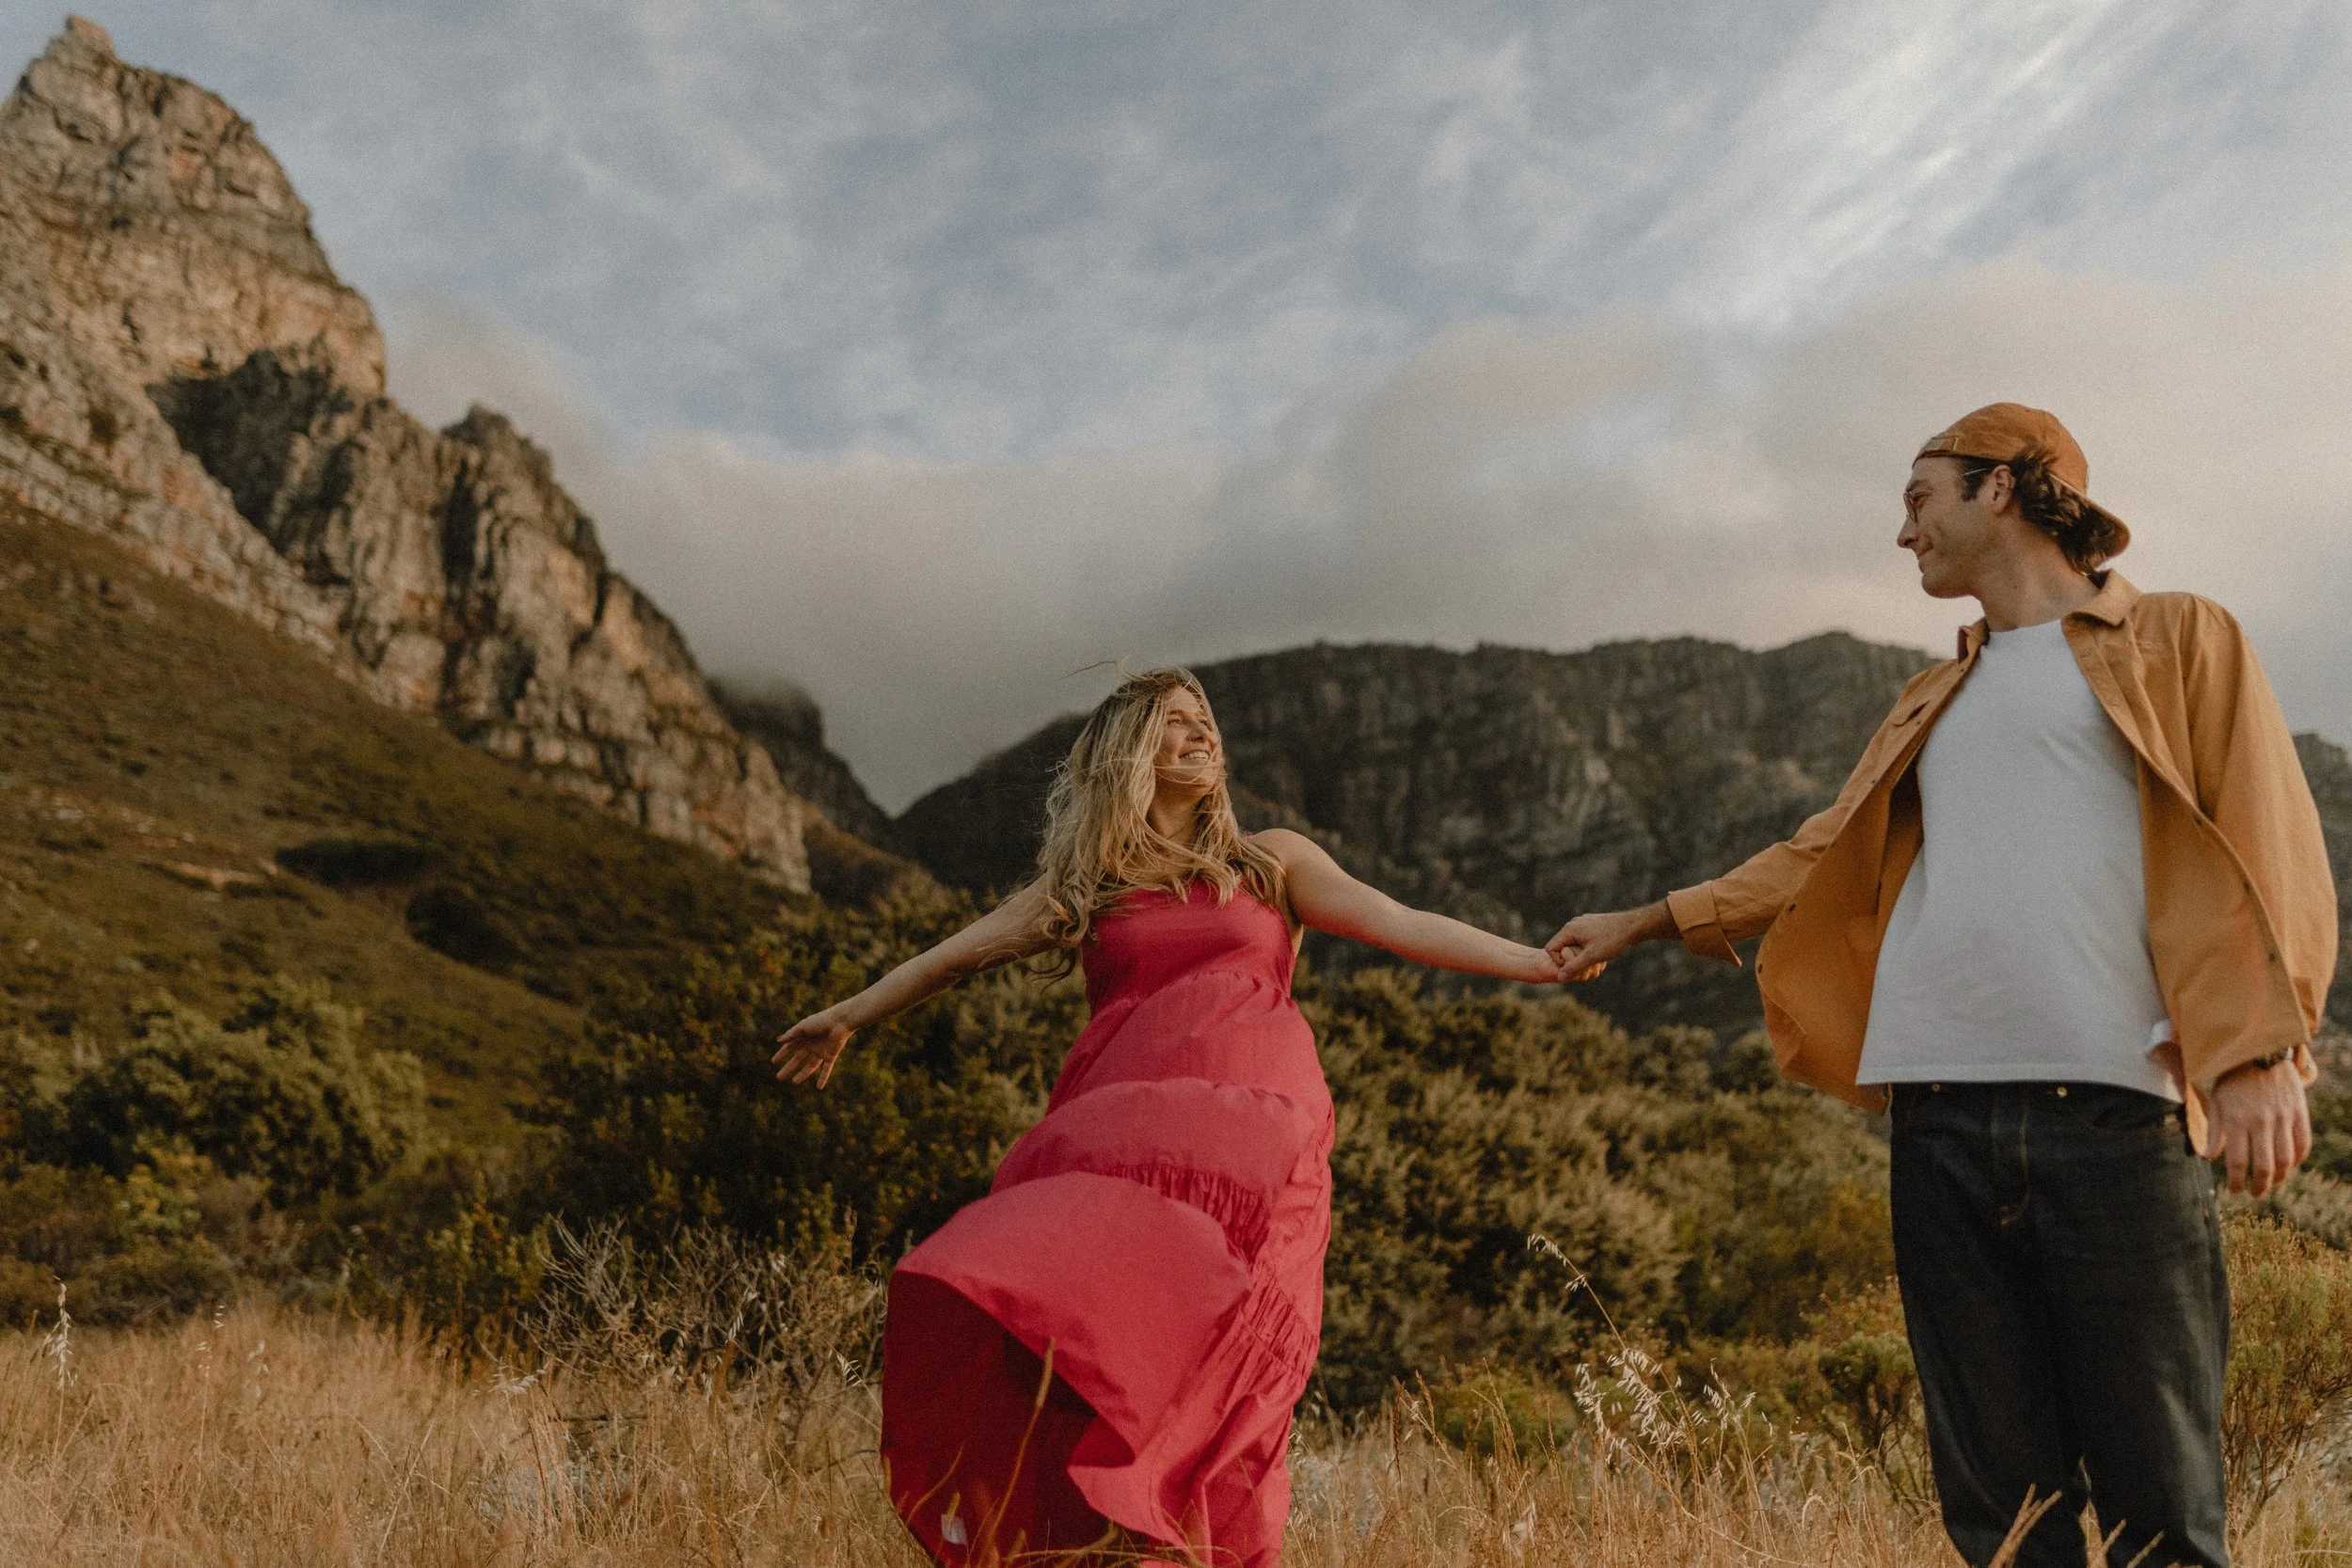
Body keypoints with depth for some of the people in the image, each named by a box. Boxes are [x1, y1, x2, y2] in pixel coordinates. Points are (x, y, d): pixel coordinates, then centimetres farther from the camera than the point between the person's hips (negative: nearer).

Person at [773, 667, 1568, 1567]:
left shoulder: (1270, 862, 19)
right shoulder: (1081, 888, 23)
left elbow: (1405, 927, 10)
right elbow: (954, 957, 33)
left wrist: (1544, 962, -1)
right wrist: (847, 1016, 44)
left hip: (1248, 1144, -2)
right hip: (1116, 1142, 2)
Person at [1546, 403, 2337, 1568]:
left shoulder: (2177, 641, 9)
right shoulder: (1936, 704, 26)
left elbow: (2261, 852, 0)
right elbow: (1825, 859, 34)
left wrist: (2259, 1052, -13)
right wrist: (1646, 921, 35)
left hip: (2111, 1107, -5)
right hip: (1942, 1114, 5)